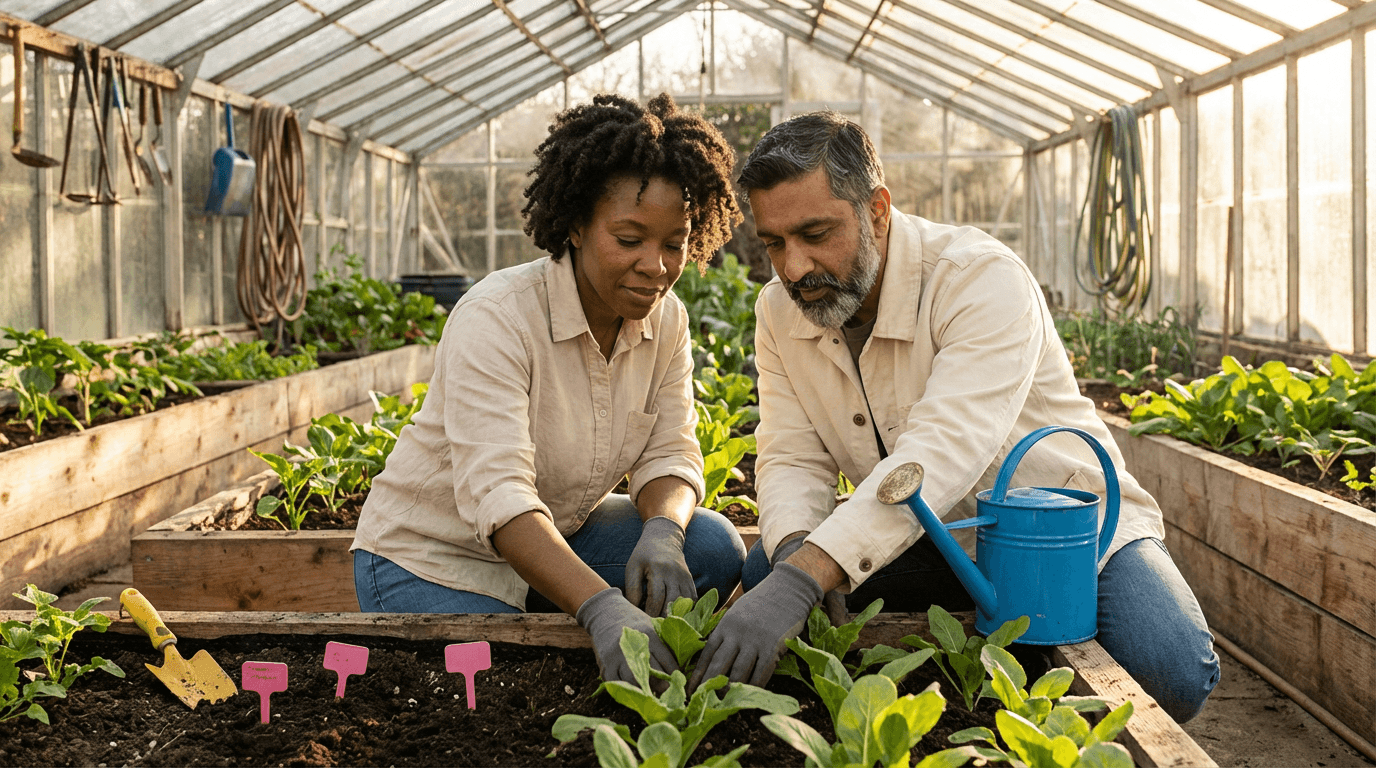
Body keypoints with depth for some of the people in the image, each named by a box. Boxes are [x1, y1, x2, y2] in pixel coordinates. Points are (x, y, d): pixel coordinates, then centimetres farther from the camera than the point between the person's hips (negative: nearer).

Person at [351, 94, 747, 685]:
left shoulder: (665, 319, -6)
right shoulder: (495, 317, -27)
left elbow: (670, 454, -5)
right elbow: (496, 493, -38)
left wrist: (662, 532, -31)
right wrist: (602, 608, -52)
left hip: (560, 537, 6)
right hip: (432, 561, -6)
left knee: (713, 547, -15)